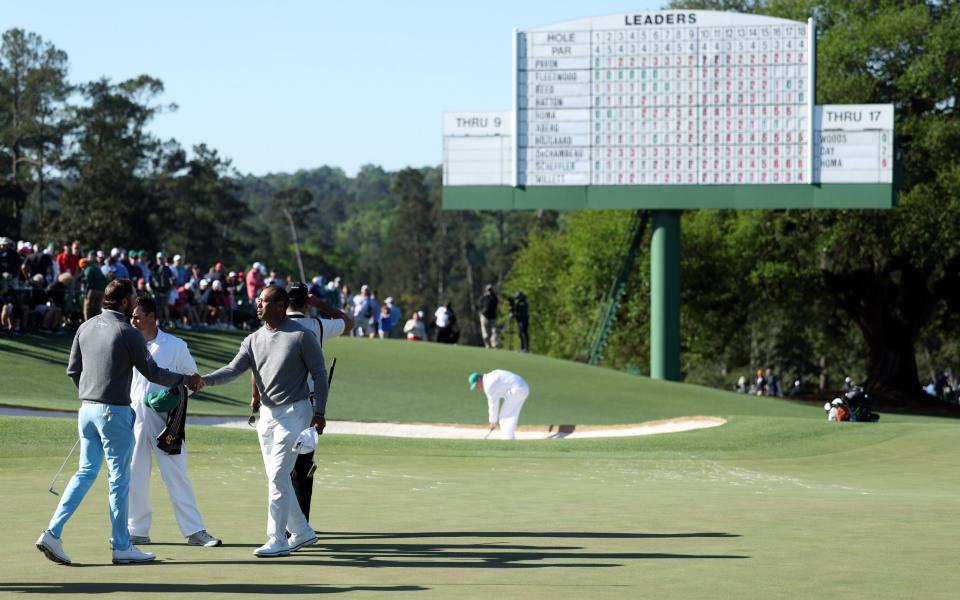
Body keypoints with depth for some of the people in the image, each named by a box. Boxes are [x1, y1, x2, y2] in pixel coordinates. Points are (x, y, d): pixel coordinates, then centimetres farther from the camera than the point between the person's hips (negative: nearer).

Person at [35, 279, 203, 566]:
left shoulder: (86, 328, 9)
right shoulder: (128, 333, -11)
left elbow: (73, 369, 14)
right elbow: (152, 372, -7)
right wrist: (186, 380, 6)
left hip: (87, 409, 7)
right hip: (114, 412, -7)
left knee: (86, 472, 12)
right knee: (119, 478, 1)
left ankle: (53, 532, 0)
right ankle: (121, 547, 7)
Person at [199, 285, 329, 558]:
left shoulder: (301, 336, -9)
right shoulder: (254, 340, 8)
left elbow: (319, 373, -6)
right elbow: (233, 370, 1)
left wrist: (319, 412, -12)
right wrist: (204, 380, -16)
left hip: (293, 413, -7)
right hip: (267, 413, 7)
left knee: (278, 477, -12)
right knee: (276, 478, 11)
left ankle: (277, 540, -8)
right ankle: (302, 532, 23)